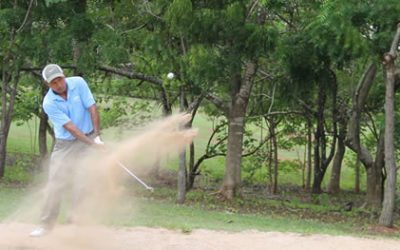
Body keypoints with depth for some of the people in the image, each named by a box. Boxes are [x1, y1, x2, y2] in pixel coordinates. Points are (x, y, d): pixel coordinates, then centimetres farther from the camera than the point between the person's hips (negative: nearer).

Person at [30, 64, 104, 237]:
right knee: (55, 182, -4)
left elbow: (92, 109, -10)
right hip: (64, 144, -1)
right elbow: (69, 127, -21)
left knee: (82, 183, -6)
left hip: (89, 138, 1)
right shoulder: (49, 103, -17)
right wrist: (92, 144, -27)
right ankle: (46, 224, 2)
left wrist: (97, 136, -16)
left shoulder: (78, 83, -12)